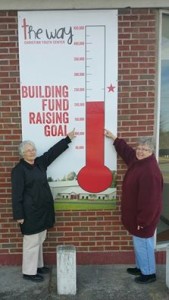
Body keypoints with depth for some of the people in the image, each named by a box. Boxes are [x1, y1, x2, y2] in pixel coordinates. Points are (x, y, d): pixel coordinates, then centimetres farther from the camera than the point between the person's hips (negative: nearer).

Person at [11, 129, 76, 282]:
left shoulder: (40, 163, 7)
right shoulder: (19, 170, -14)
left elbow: (53, 151, 12)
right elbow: (17, 193, -16)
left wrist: (68, 138, 12)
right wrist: (19, 215, -19)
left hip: (42, 209, 8)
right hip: (30, 212, -8)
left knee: (39, 240, 18)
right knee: (32, 241, 1)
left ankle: (38, 265, 33)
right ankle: (29, 272, 15)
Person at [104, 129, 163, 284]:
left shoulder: (150, 171, -28)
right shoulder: (137, 161, 2)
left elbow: (149, 199, -27)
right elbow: (126, 150, 23)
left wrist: (143, 220, -23)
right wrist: (113, 137, 24)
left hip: (143, 217, -10)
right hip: (136, 214, 10)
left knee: (143, 243, 5)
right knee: (138, 242, 22)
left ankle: (149, 273, 23)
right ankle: (141, 267, 39)